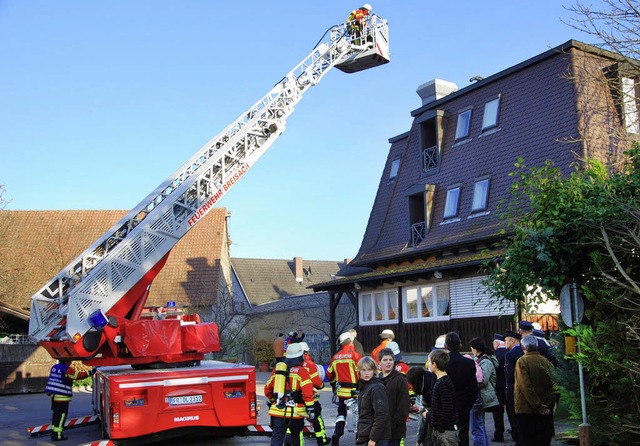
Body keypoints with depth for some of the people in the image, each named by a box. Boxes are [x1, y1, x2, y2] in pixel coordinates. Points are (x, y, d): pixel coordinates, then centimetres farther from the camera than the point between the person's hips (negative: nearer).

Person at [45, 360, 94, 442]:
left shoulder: (54, 367, 9)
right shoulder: (67, 370, -14)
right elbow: (79, 375, -13)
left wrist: (74, 369, 25)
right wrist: (90, 373, -4)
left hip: (54, 395, 8)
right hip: (62, 396, -8)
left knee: (56, 414, 17)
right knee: (61, 415, -3)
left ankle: (54, 433, 23)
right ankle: (57, 435, -3)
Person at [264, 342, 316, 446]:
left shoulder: (277, 369, 10)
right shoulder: (302, 371, -5)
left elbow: (267, 389, 16)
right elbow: (307, 392, -13)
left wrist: (272, 401, 32)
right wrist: (310, 409, -7)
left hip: (277, 411, 3)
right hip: (295, 412, -3)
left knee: (277, 438, 1)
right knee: (296, 436, 18)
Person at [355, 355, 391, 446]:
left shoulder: (376, 388, -15)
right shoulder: (364, 387, 12)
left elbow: (381, 415, -20)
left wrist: (373, 438, -20)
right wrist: (359, 435, 16)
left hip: (377, 438, -9)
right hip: (367, 436, 9)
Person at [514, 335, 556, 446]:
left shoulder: (522, 361, -9)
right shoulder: (547, 362, 4)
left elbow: (526, 387, -15)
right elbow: (553, 386, 0)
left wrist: (539, 406, -10)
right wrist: (548, 406, -2)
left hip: (526, 411, -4)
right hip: (545, 412, 4)